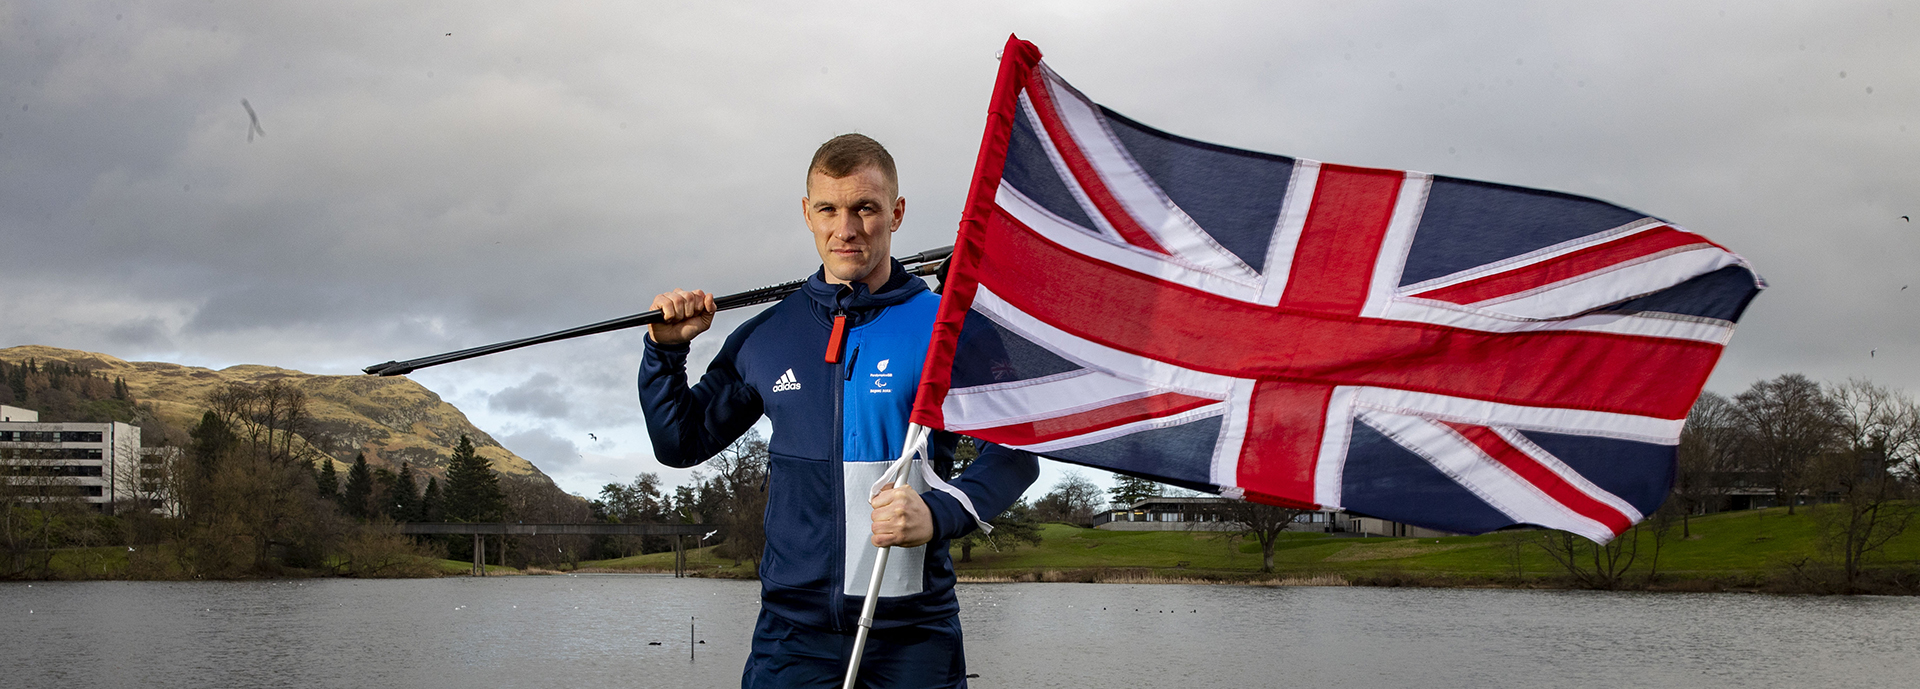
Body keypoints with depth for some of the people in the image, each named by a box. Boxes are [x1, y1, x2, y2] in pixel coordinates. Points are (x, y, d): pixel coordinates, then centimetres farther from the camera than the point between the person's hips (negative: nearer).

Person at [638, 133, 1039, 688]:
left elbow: (1014, 454, -7)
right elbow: (680, 444, 20)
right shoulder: (767, 338, 10)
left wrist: (938, 513, -24)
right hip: (793, 628, 2)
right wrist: (666, 350, 6)